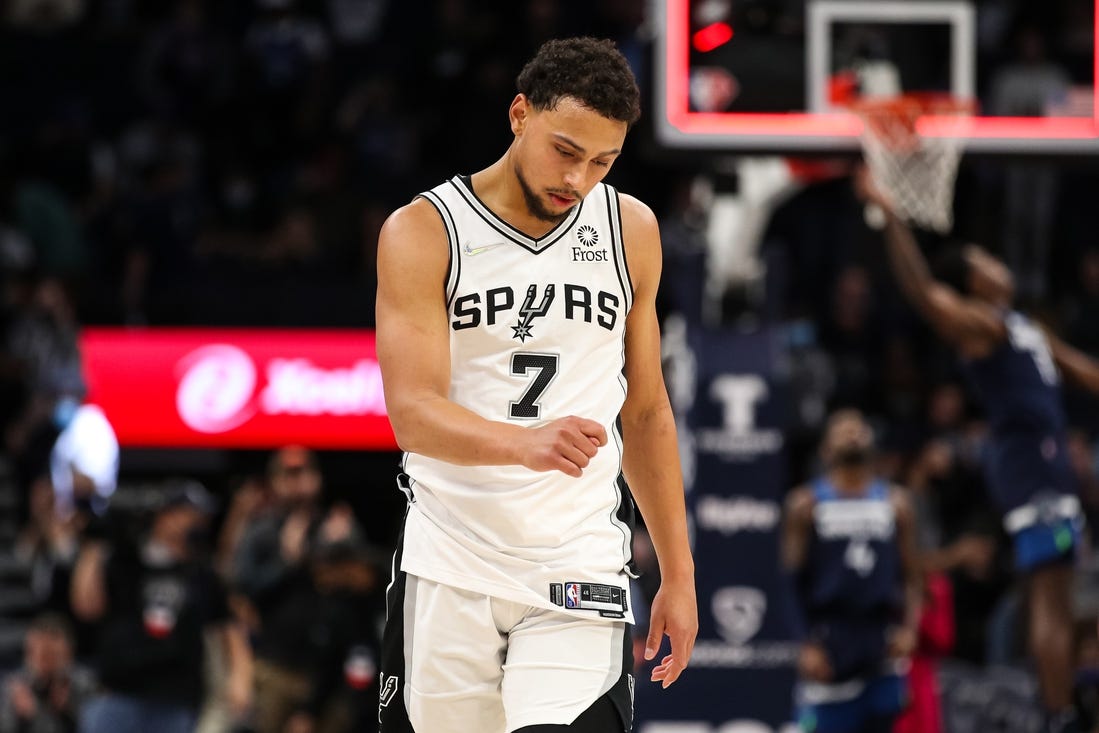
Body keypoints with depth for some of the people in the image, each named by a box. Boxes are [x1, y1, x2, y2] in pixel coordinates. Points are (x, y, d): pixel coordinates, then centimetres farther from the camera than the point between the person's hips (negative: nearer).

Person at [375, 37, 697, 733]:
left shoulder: (631, 230, 7)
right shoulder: (422, 232, -5)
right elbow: (413, 412, -17)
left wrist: (678, 574, 14)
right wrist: (526, 444, -36)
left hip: (580, 567, 1)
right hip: (450, 565, -1)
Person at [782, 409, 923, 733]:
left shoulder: (895, 504, 12)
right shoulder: (806, 504, 3)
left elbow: (911, 576, 11)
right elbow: (792, 578, -1)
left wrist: (909, 627, -5)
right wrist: (807, 643, -10)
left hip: (881, 644, 3)